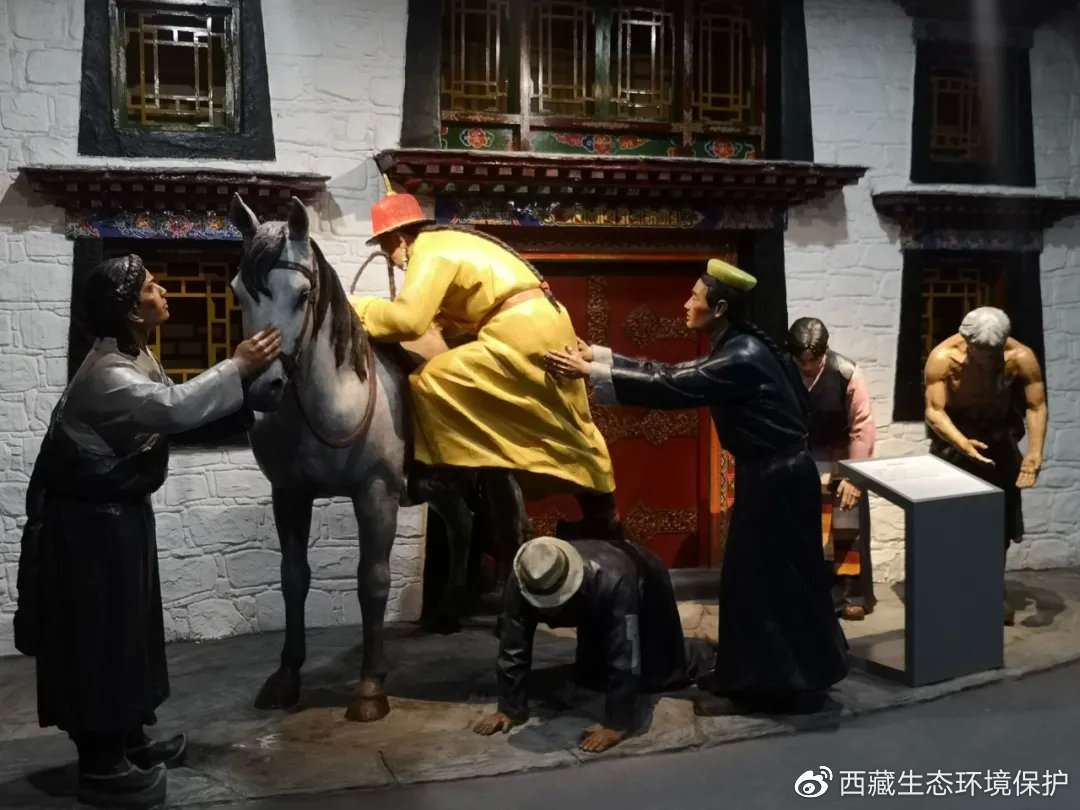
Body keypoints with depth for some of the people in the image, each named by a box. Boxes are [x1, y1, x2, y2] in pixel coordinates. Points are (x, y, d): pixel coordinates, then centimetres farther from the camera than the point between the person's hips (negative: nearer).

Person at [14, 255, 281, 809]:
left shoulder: (136, 360, 8)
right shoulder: (107, 373, -25)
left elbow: (181, 419, 6)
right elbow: (177, 408, -40)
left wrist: (245, 408, -5)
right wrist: (238, 368, -31)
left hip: (119, 511, 10)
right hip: (86, 520, -10)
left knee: (125, 626, 18)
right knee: (96, 632, 0)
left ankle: (128, 738, 32)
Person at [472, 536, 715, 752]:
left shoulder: (614, 582, -49)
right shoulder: (521, 584, -36)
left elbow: (625, 657, -46)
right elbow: (513, 648, -27)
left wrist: (617, 724, -47)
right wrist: (509, 708, -29)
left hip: (645, 583, -4)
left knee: (658, 676, -2)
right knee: (592, 679, 7)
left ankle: (700, 652, 30)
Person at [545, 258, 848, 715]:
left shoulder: (742, 357, -23)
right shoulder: (737, 347, 8)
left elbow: (673, 389, -24)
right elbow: (674, 374, 9)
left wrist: (591, 372, -20)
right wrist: (598, 357, 6)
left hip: (779, 479, -10)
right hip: (767, 475, 10)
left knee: (773, 581, 0)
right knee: (754, 577, 15)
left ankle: (797, 686, 13)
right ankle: (762, 683, 26)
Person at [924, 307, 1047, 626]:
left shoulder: (1021, 357, -26)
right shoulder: (943, 357, -31)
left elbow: (1036, 406, -20)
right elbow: (934, 411, -30)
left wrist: (1035, 452, -34)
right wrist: (962, 443, -47)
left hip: (999, 433, 2)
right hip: (953, 434, -2)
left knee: (1001, 516, 5)